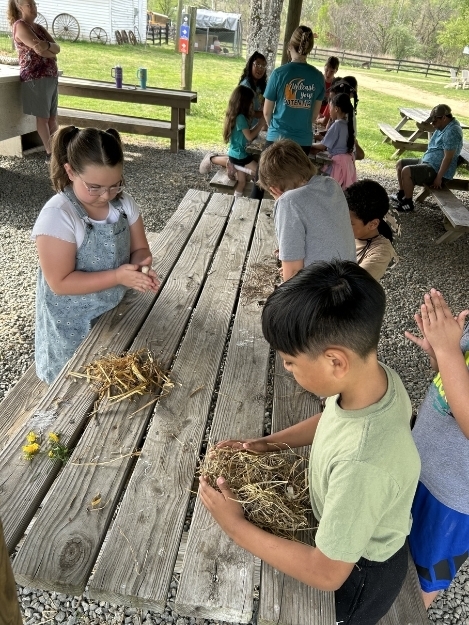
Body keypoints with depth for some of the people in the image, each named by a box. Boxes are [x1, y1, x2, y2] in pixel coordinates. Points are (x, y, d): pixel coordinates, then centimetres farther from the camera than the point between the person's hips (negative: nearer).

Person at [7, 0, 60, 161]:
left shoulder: (39, 27, 18)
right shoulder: (19, 25, -6)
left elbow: (57, 48, 4)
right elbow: (39, 50, -17)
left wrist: (47, 46, -17)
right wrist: (52, 54, 2)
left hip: (51, 75, 8)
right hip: (34, 77, -7)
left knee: (52, 117, 8)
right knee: (42, 117, -3)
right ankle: (50, 152, 0)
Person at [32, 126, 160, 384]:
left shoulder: (123, 203, -7)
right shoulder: (57, 216, -25)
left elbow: (140, 249, 2)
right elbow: (60, 283, -24)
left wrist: (140, 267, -22)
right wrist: (117, 276, -30)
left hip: (116, 312, 5)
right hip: (73, 325, -5)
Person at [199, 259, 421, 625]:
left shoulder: (363, 464, -44)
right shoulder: (375, 375, -21)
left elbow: (326, 574, -30)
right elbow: (332, 419, 2)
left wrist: (236, 527, -22)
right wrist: (269, 443, -6)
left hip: (358, 576, -5)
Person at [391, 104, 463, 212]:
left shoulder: (452, 131, -21)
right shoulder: (442, 127, 11)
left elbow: (448, 157, -26)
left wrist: (438, 178, -26)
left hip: (436, 170, -11)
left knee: (406, 171, -26)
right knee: (400, 164, 14)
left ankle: (408, 203, -12)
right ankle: (402, 193, 24)